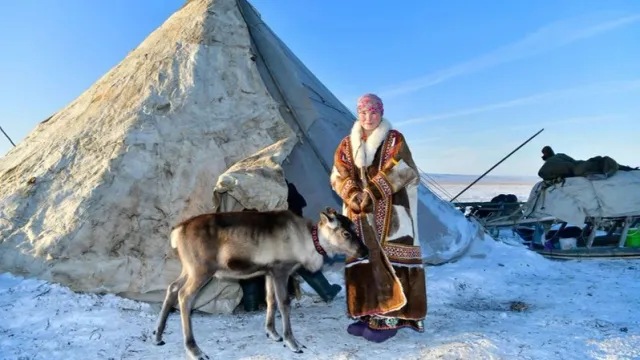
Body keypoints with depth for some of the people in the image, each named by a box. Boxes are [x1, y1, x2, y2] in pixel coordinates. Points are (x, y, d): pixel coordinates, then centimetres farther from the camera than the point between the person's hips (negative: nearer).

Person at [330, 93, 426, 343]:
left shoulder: (395, 140, 2)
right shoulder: (347, 144, 12)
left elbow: (399, 171, -11)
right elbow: (339, 176, 2)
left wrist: (372, 192, -21)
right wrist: (353, 196, -16)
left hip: (390, 212, -4)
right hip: (358, 211, 4)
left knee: (388, 259, -8)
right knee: (362, 259, 4)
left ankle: (389, 318, -2)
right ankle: (368, 313, 13)